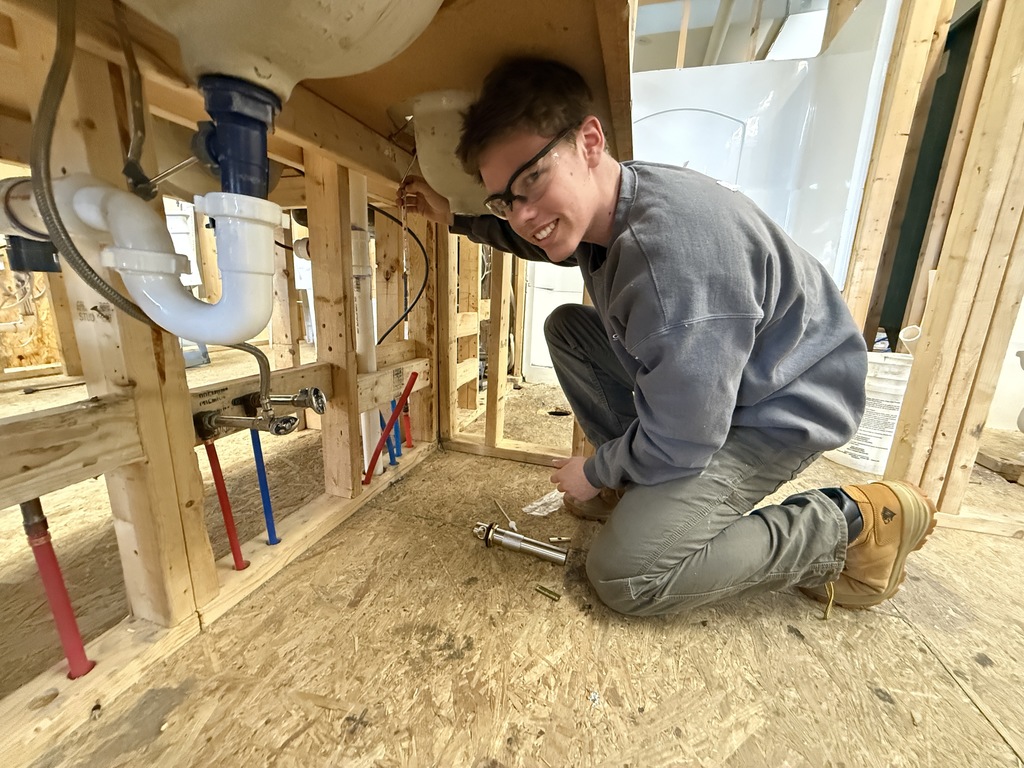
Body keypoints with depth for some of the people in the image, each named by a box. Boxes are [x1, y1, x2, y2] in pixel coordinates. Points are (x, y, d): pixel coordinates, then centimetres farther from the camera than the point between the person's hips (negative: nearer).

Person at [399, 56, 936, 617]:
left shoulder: (673, 251, -35)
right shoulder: (598, 209, -5)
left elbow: (677, 442, -28)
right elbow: (535, 237, 21)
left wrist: (595, 474, -9)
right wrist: (456, 216, 10)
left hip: (780, 410, -8)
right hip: (702, 381, 9)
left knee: (623, 575, -15)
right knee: (566, 327, 3)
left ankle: (848, 526, 1)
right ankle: (641, 492, 9)